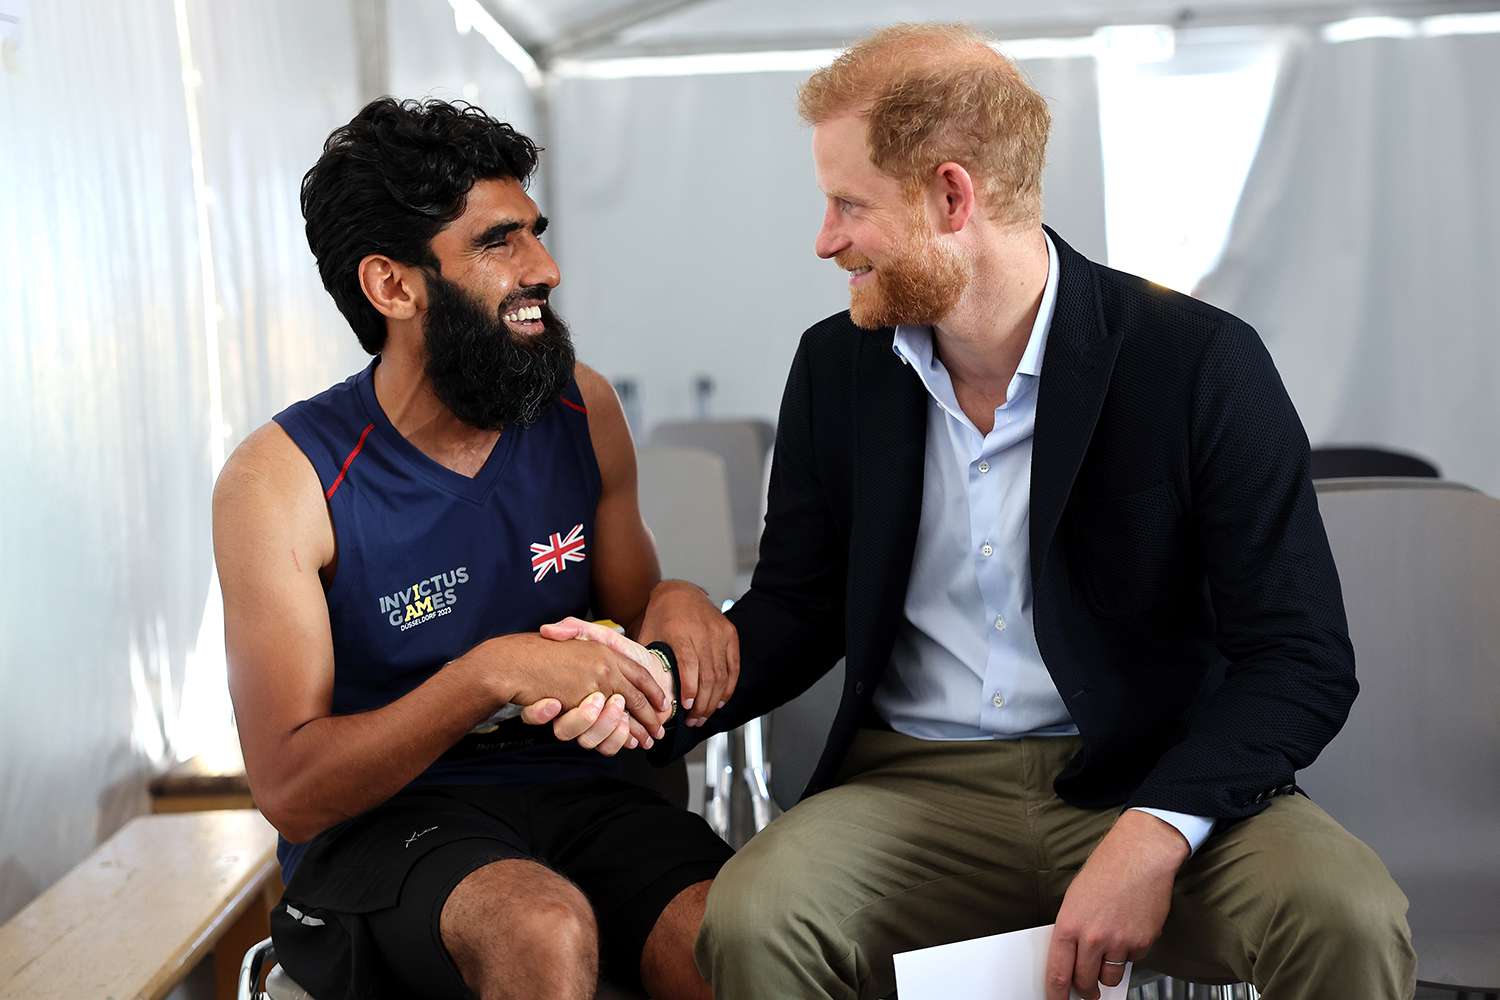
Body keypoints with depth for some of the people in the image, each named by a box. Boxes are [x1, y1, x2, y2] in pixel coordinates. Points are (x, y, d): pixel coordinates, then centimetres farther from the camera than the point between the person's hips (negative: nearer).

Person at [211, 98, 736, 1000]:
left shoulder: (582, 412, 3)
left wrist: (679, 607, -10)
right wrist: (492, 674, -26)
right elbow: (291, 791, -13)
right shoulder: (283, 479, -10)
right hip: (378, 820, -2)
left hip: (575, 791, 3)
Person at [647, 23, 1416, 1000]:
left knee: (1348, 917, -29)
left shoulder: (1200, 361, -9)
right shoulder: (836, 365, 3)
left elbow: (1301, 660, -10)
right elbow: (796, 608, 10)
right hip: (917, 787, 2)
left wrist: (1154, 834, -25)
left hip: (1142, 777, -2)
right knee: (750, 921, -28)